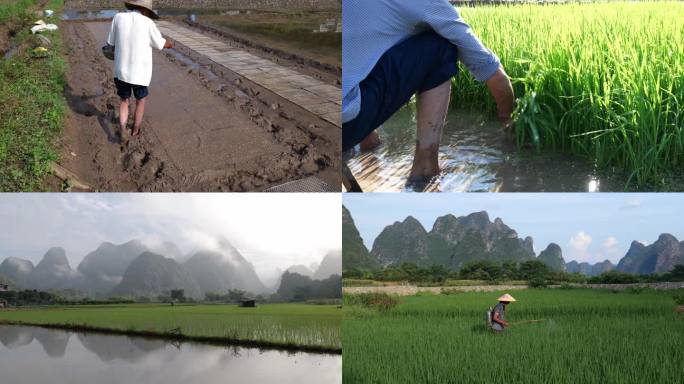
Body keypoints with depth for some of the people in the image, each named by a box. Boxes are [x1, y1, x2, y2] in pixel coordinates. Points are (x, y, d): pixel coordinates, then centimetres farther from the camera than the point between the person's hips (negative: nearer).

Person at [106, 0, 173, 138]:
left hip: (121, 71, 2)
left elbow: (111, 43, 3)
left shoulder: (118, 18, -5)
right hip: (140, 73, -2)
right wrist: (170, 44, 25)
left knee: (124, 101, 22)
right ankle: (135, 132, 31)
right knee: (140, 101, 22)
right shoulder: (147, 23, -12)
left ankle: (123, 133, 10)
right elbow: (161, 44, 2)